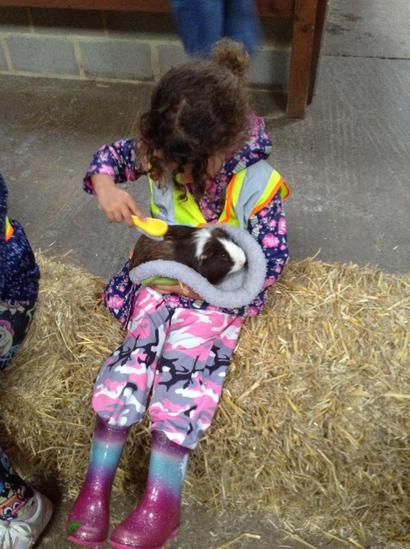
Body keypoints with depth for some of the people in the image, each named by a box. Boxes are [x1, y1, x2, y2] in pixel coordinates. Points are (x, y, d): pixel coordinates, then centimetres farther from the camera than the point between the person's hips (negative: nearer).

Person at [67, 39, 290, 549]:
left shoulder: (258, 184, -21)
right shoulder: (159, 151, -10)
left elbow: (271, 261, -15)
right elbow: (111, 154, 9)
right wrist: (105, 186, -16)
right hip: (158, 280, 4)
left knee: (180, 376, -18)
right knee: (129, 364, -11)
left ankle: (159, 505, -7)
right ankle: (95, 487, -1)